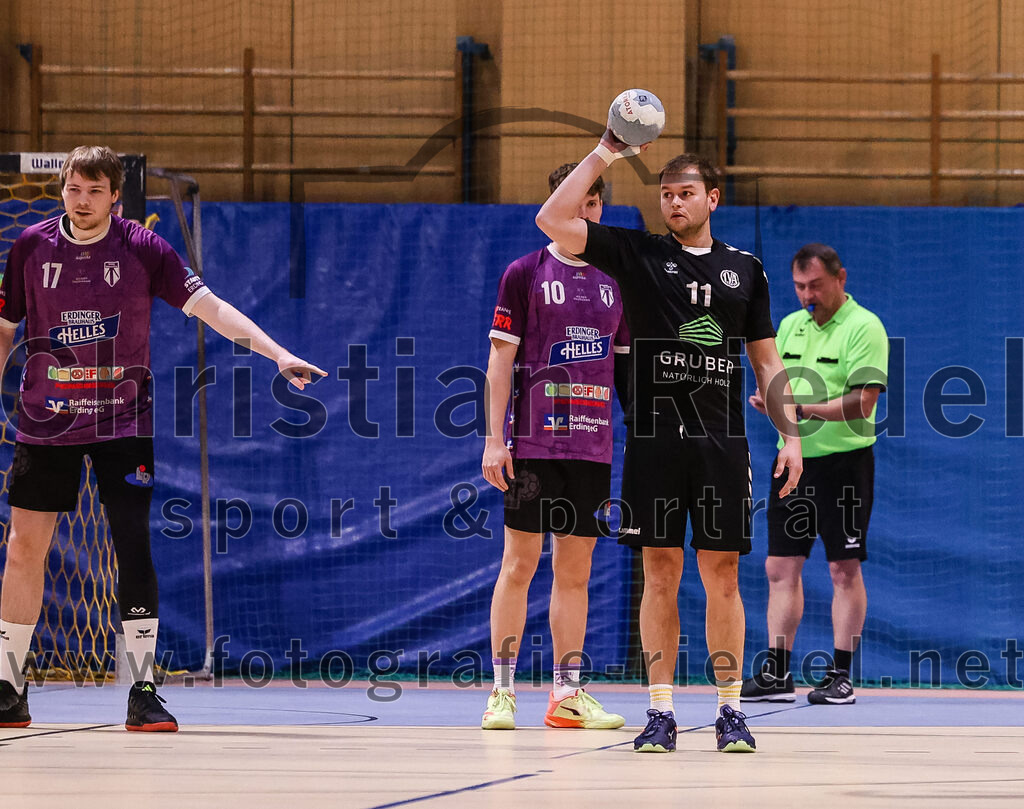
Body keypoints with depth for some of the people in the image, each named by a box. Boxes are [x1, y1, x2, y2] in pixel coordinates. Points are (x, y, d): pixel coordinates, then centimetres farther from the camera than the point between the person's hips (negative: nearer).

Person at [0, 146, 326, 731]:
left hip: (123, 422, -1)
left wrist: (278, 353, -17)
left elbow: (209, 306, -8)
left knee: (134, 548, -8)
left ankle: (143, 691, -3)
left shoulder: (142, 248, -5)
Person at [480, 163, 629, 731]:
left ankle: (567, 694, 9)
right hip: (533, 443, -4)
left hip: (594, 444, 4)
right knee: (520, 561, -4)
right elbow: (501, 360, -2)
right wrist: (493, 439, -9)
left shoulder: (615, 282, 12)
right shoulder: (525, 274, 0)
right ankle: (502, 690, 0)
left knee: (575, 570, 6)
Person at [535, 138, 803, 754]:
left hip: (723, 442, 1)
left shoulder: (744, 269, 13)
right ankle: (661, 712, 4)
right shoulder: (637, 253, 6)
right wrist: (603, 155, -6)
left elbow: (767, 361, 15)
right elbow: (553, 221, -4)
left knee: (722, 577, 1)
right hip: (654, 438, -1)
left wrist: (790, 434, 5)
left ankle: (731, 711, 7)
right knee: (661, 575, 0)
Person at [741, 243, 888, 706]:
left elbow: (863, 402, -17)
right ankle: (776, 674, 8)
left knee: (844, 569, -1)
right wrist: (767, 399, -5)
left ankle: (840, 676, 3)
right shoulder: (790, 325, 13)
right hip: (792, 460, 6)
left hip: (844, 460, -6)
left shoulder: (863, 328, -8)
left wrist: (804, 409, -26)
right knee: (781, 568, 4)